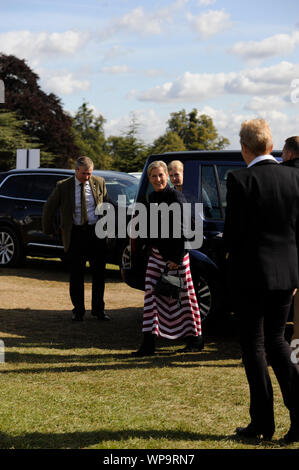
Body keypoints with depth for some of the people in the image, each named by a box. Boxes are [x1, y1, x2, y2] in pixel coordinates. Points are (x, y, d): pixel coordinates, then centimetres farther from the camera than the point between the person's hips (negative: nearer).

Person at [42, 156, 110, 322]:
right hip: (75, 234, -2)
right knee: (76, 275, 4)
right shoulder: (63, 186, -6)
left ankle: (98, 309, 20)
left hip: (96, 233, 2)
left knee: (99, 273, 7)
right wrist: (49, 230, 10)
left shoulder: (99, 182, 1)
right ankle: (78, 310, 17)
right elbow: (49, 209, 5)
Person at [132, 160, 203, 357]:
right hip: (156, 253, 7)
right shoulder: (152, 197, 12)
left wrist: (177, 258, -18)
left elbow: (181, 230, -15)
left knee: (184, 295, 2)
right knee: (151, 294, 0)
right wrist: (150, 249, 17)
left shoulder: (175, 197, -12)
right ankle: (149, 344, 1)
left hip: (175, 254, -7)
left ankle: (196, 339, 17)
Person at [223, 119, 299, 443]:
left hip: (251, 271, -5)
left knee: (254, 344, 7)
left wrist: (229, 254, 8)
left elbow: (233, 230, -13)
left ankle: (262, 422, 11)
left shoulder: (240, 180, -13)